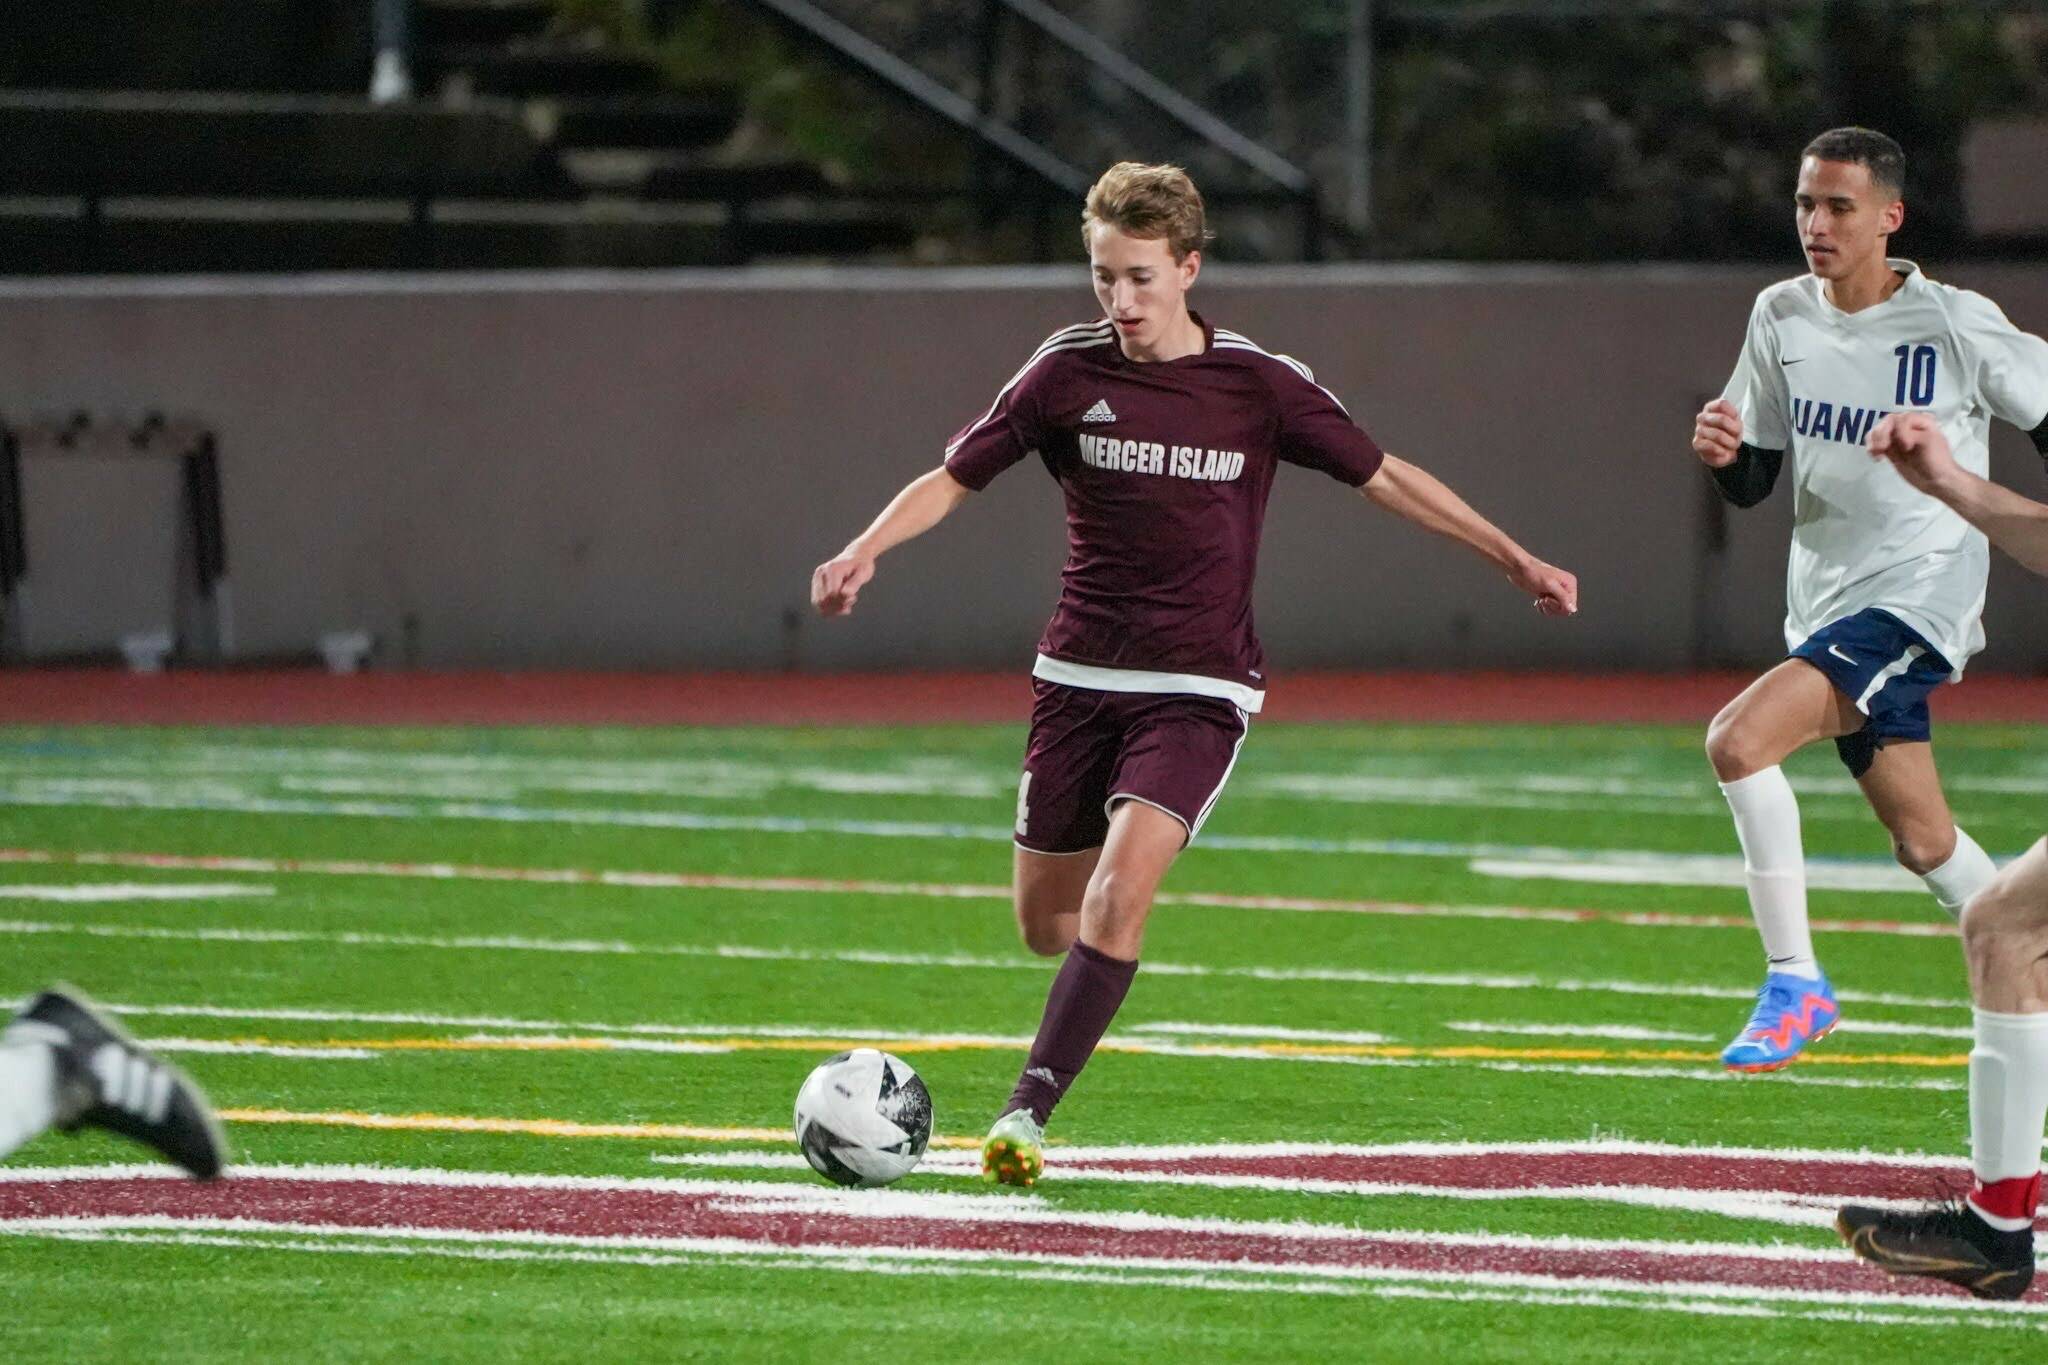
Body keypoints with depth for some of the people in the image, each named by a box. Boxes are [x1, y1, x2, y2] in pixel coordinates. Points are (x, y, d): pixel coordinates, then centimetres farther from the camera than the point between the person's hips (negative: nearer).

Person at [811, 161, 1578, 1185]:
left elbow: (1384, 479, 5)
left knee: (1117, 894, -24)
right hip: (1078, 678, 3)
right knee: (1046, 925, 7)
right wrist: (863, 552, -17)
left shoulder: (1260, 386, -5)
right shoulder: (1068, 374, -3)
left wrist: (1517, 562, 6)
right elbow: (954, 478, 2)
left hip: (1198, 688, -3)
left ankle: (1026, 1113, -22)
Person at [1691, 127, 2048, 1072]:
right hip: (1825, 601, 7)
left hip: (1917, 598, -7)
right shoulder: (1780, 318, 4)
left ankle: (1795, 984, -15)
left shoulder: (1959, 326, -13)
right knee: (1925, 844, 13)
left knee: (1739, 740, -24)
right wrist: (1722, 453, -11)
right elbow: (1752, 485, 11)